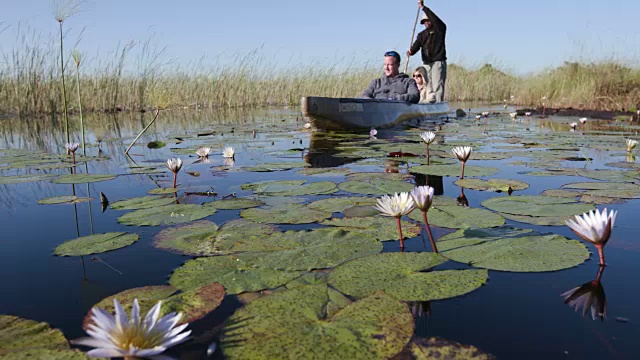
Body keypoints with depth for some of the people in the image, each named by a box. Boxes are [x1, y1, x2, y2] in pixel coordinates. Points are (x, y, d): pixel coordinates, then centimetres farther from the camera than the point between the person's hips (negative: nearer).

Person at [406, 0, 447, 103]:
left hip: (438, 63, -5)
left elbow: (435, 19, -14)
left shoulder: (440, 30, 4)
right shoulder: (422, 35, 18)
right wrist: (411, 51, -21)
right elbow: (415, 46, 2)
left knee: (437, 87, -15)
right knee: (428, 89, 2)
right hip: (427, 64, 5)